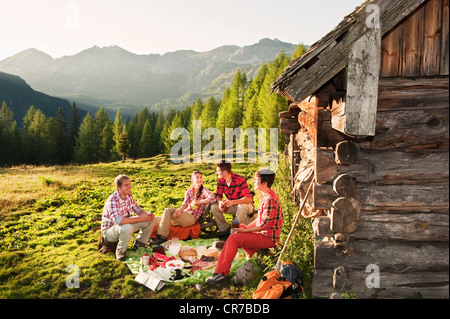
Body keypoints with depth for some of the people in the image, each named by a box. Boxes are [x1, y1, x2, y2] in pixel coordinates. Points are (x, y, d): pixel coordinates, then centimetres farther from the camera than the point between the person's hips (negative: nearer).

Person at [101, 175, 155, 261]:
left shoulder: (129, 196, -3)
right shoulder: (112, 200, -28)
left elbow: (137, 209, 7)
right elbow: (118, 221, -39)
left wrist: (146, 214, -17)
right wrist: (141, 218, -36)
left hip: (124, 225, 8)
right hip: (109, 230, -8)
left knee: (150, 219, -2)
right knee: (127, 228, -41)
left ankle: (139, 244, 12)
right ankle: (120, 250, -12)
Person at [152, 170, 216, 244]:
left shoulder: (204, 190, 2)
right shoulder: (188, 191, 16)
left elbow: (213, 199, -16)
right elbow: (185, 203, -2)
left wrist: (198, 201, -18)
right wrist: (180, 210, -24)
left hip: (192, 218, -6)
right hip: (184, 215, 6)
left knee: (168, 211, -23)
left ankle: (162, 237, -23)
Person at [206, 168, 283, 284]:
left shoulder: (270, 199, -22)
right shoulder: (266, 196, 11)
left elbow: (263, 225, -23)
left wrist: (245, 230, -16)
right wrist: (248, 226, 7)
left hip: (268, 237, -10)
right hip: (264, 233, 10)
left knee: (234, 238, -19)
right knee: (237, 234, 16)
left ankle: (221, 272, -15)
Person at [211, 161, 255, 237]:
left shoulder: (240, 180, -25)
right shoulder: (221, 180, -6)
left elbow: (249, 199, -34)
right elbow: (218, 195, -4)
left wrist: (233, 202, -47)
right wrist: (220, 202, -30)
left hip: (245, 204, -6)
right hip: (232, 206, 6)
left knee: (242, 206, -40)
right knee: (213, 207, -14)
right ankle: (225, 229, -5)